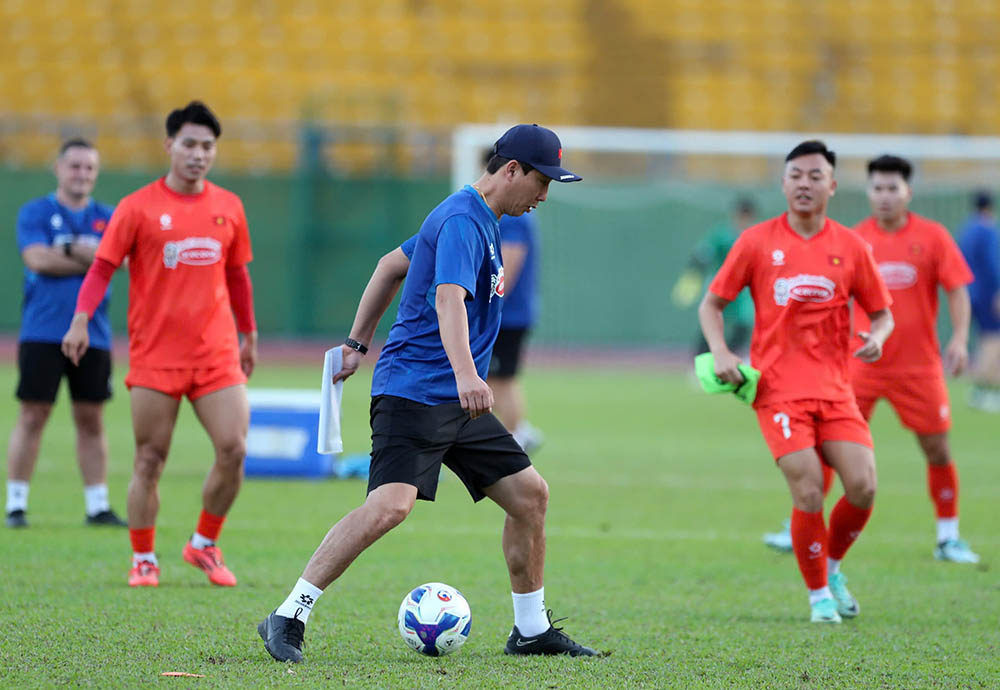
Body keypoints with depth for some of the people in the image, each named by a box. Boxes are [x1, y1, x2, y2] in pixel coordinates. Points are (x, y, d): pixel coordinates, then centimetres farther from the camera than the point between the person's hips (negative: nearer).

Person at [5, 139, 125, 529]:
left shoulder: (108, 219, 12)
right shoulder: (35, 213, 2)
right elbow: (37, 259, -13)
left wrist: (74, 250, -15)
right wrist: (97, 260, -7)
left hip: (93, 334, 3)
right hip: (42, 333, -3)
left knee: (91, 420, 6)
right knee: (33, 416, -4)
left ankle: (97, 506, 10)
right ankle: (16, 506, 1)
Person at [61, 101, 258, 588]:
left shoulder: (228, 207, 9)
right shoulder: (139, 207, -2)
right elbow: (102, 268, -3)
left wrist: (248, 335, 24)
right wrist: (81, 318, -18)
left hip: (217, 353, 3)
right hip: (154, 356, -3)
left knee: (233, 449, -9)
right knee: (150, 461, 0)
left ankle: (204, 545, 11)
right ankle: (143, 561, 14)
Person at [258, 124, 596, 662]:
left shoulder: (481, 220, 18)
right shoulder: (462, 220, -14)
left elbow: (392, 265, 27)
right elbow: (448, 297, -31)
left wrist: (357, 343, 27)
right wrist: (465, 374, -46)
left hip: (457, 399, 10)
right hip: (413, 391, -10)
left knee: (530, 494, 8)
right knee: (390, 505, -24)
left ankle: (531, 631, 20)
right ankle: (288, 618, -19)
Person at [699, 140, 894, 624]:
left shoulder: (850, 247, 6)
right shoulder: (757, 242, 2)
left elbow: (881, 312, 15)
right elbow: (711, 303, 9)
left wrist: (877, 338, -8)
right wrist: (720, 353, -7)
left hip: (835, 388, 2)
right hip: (779, 389, -2)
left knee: (862, 487, -11)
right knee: (808, 491, -15)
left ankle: (832, 567, 19)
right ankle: (819, 594, 4)